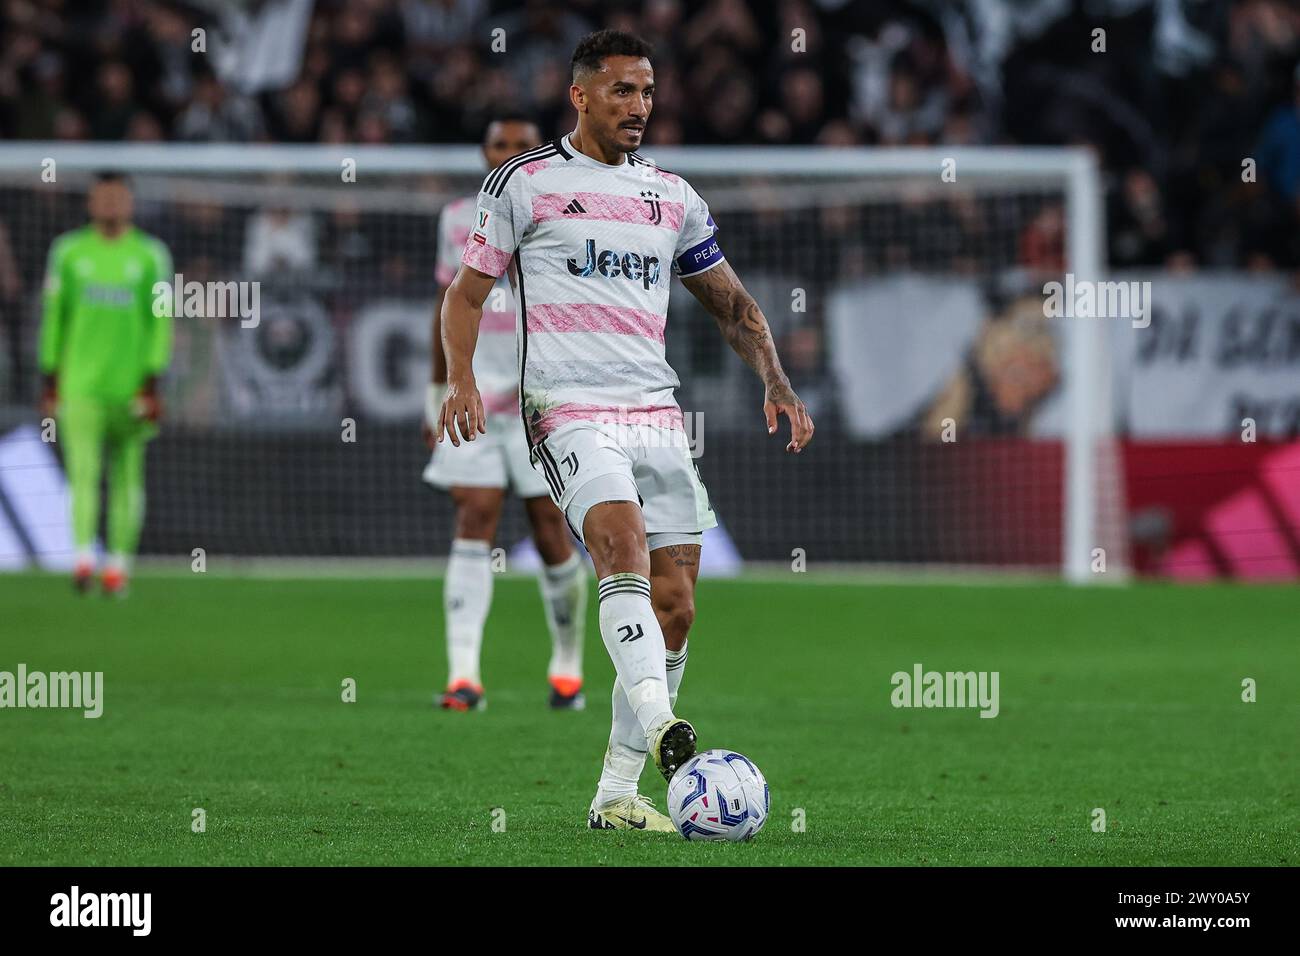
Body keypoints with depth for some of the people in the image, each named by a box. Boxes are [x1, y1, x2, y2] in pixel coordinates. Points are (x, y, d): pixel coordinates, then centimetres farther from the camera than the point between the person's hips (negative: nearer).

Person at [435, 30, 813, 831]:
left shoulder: (672, 196, 17)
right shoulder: (524, 183, 5)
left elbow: (732, 303, 25)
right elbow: (467, 292, 7)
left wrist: (777, 383, 10)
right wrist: (462, 379, -11)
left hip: (657, 415, 5)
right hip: (568, 410, -5)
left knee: (673, 604, -1)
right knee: (623, 540, -31)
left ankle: (617, 795, 6)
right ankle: (660, 728, -46)